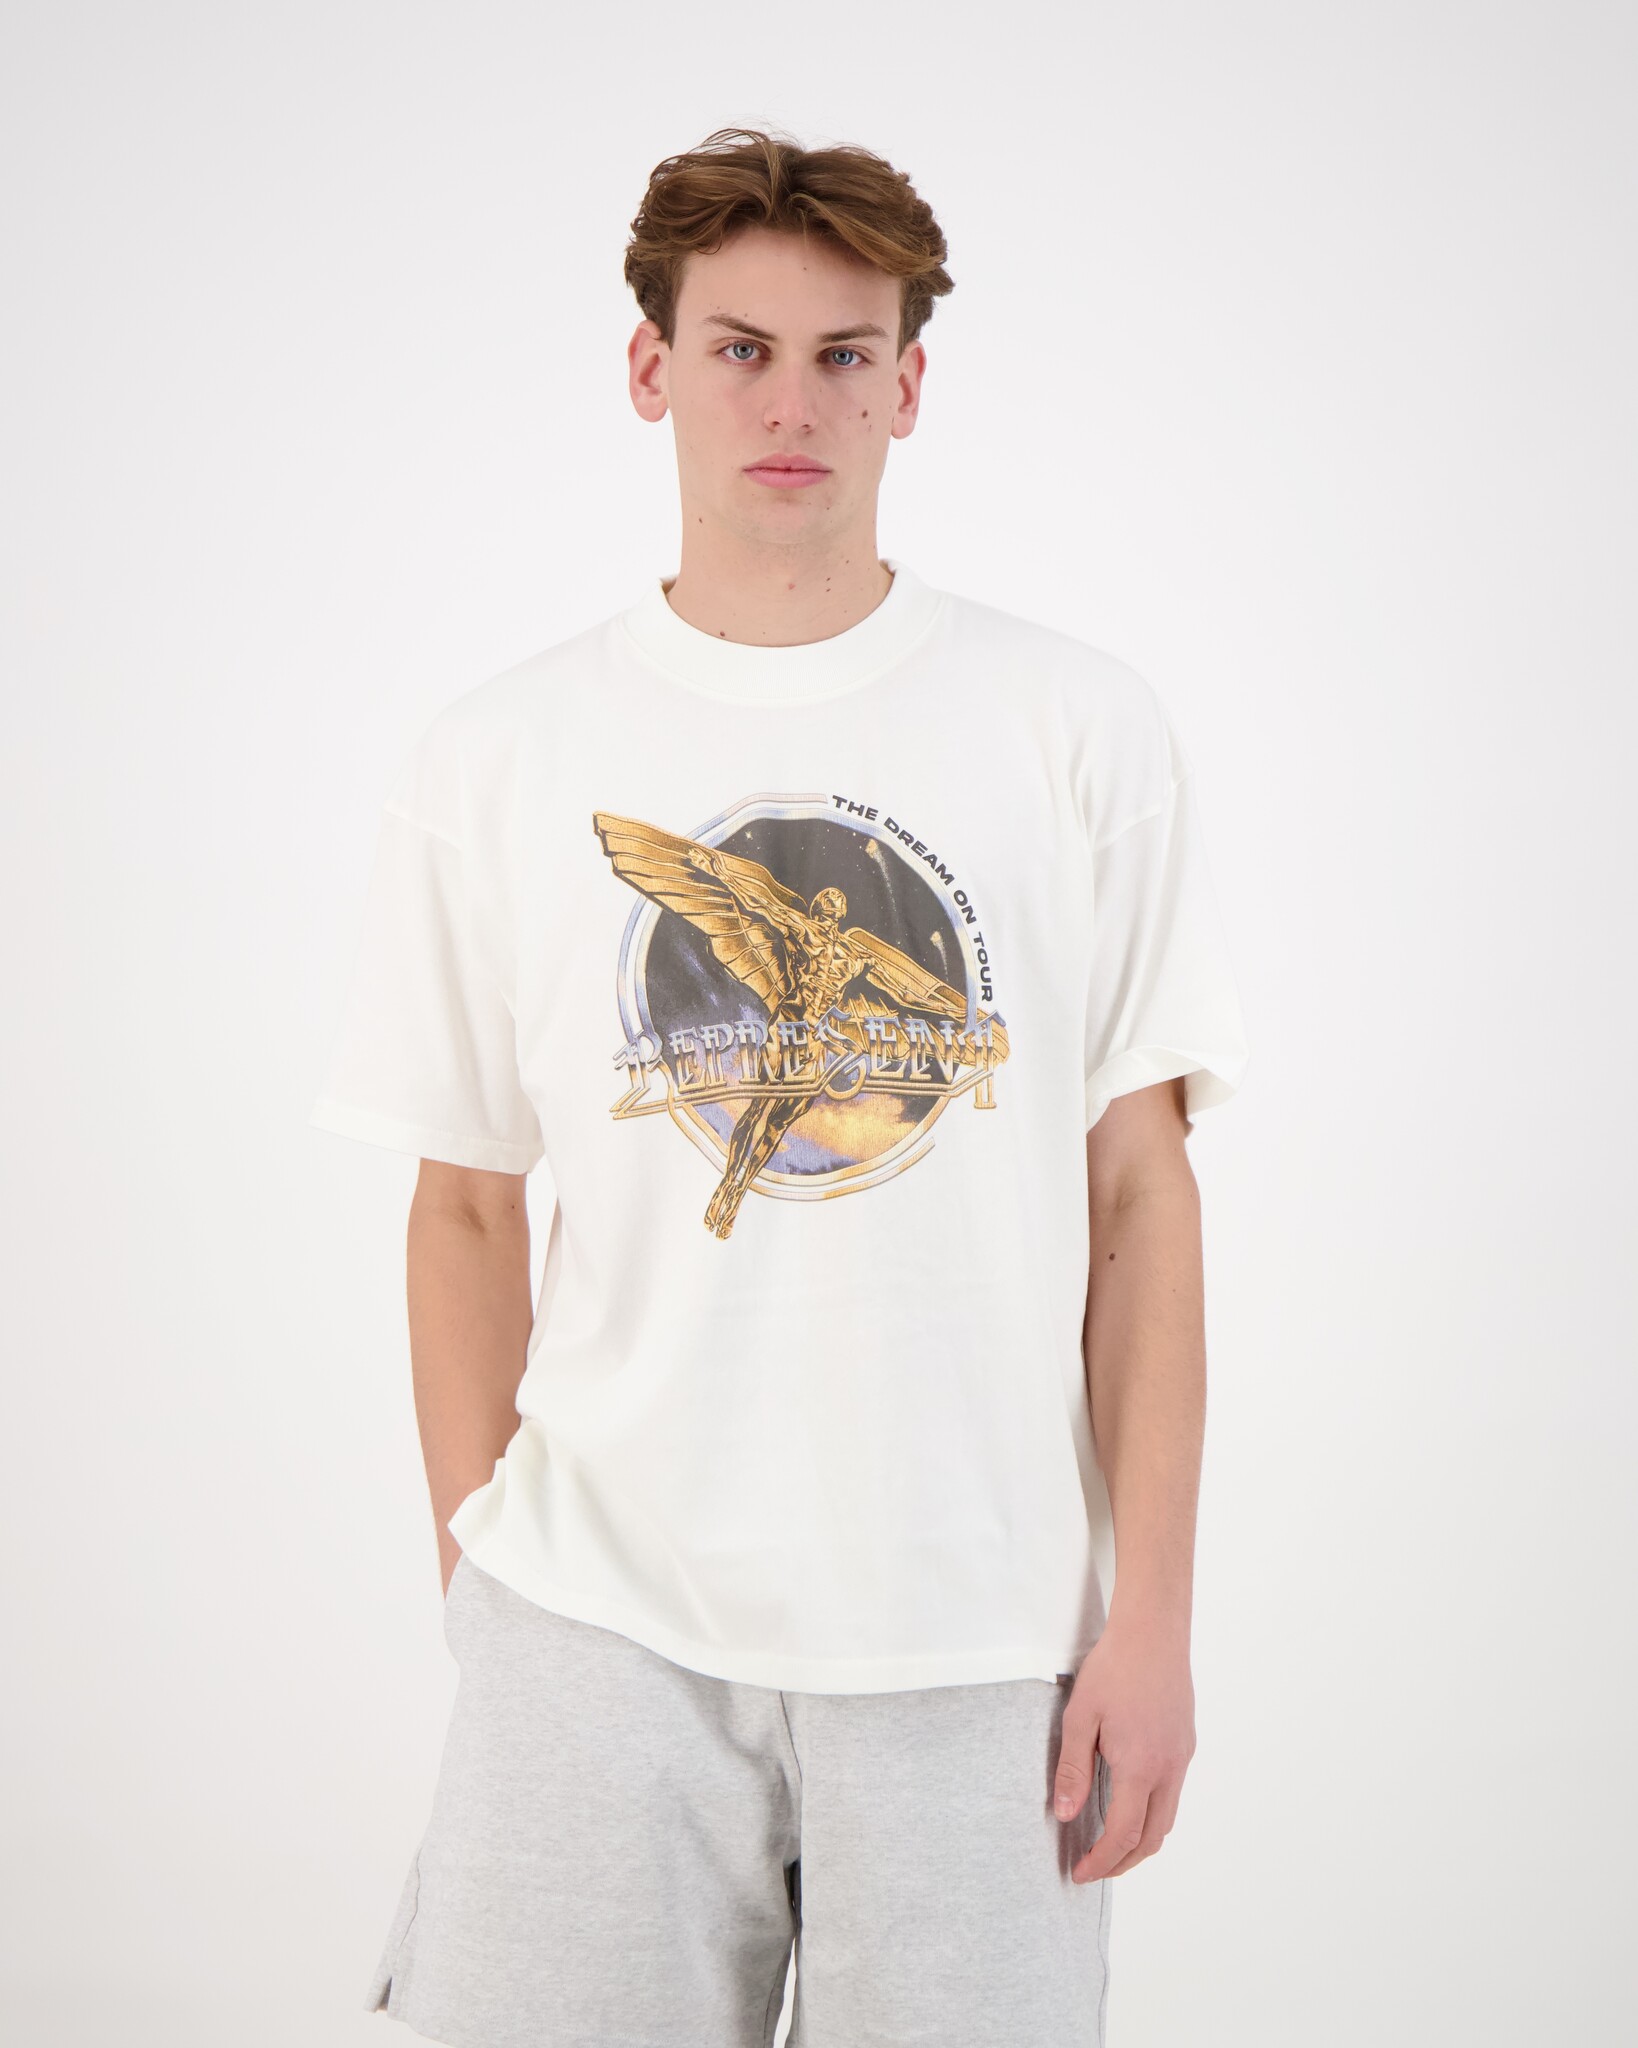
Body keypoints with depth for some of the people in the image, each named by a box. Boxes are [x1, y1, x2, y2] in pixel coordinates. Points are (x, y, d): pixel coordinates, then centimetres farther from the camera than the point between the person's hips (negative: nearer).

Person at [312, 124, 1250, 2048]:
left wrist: (1153, 1615, -2)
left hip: (974, 1631, 0)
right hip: (600, 1621, 1)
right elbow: (465, 1209, 7)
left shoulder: (1081, 730, 1)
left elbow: (1140, 1193, 1)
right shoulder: (494, 760, 2)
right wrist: (478, 1574, 3)